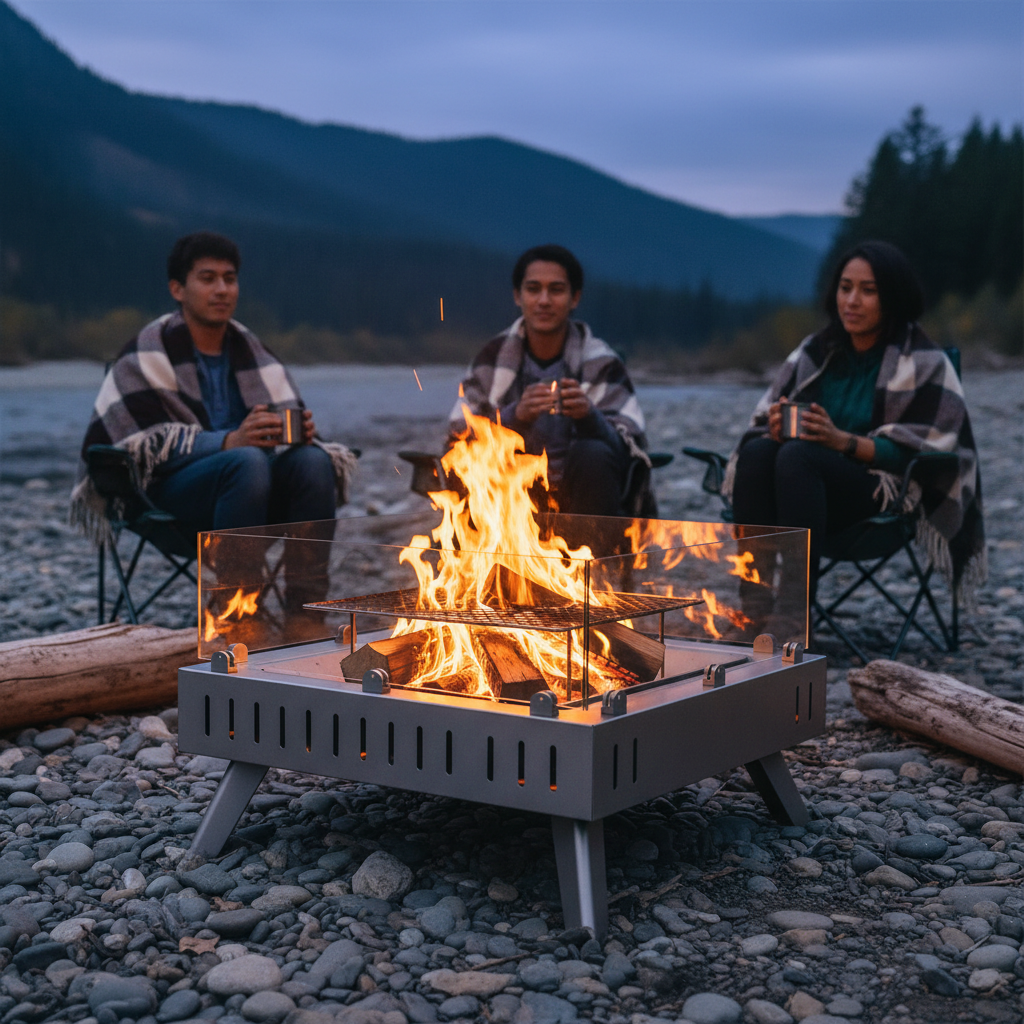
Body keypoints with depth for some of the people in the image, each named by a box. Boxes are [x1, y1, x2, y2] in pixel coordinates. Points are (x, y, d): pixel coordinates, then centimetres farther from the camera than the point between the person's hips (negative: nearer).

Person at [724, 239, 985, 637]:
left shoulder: (923, 363, 0)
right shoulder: (818, 350, 13)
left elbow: (917, 451, -8)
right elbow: (766, 419, 13)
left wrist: (843, 441, -22)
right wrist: (776, 428, -13)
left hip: (884, 491, -4)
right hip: (811, 481, 4)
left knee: (799, 455, -34)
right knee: (757, 450, -28)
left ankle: (794, 616, -40)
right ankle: (754, 607, -35)